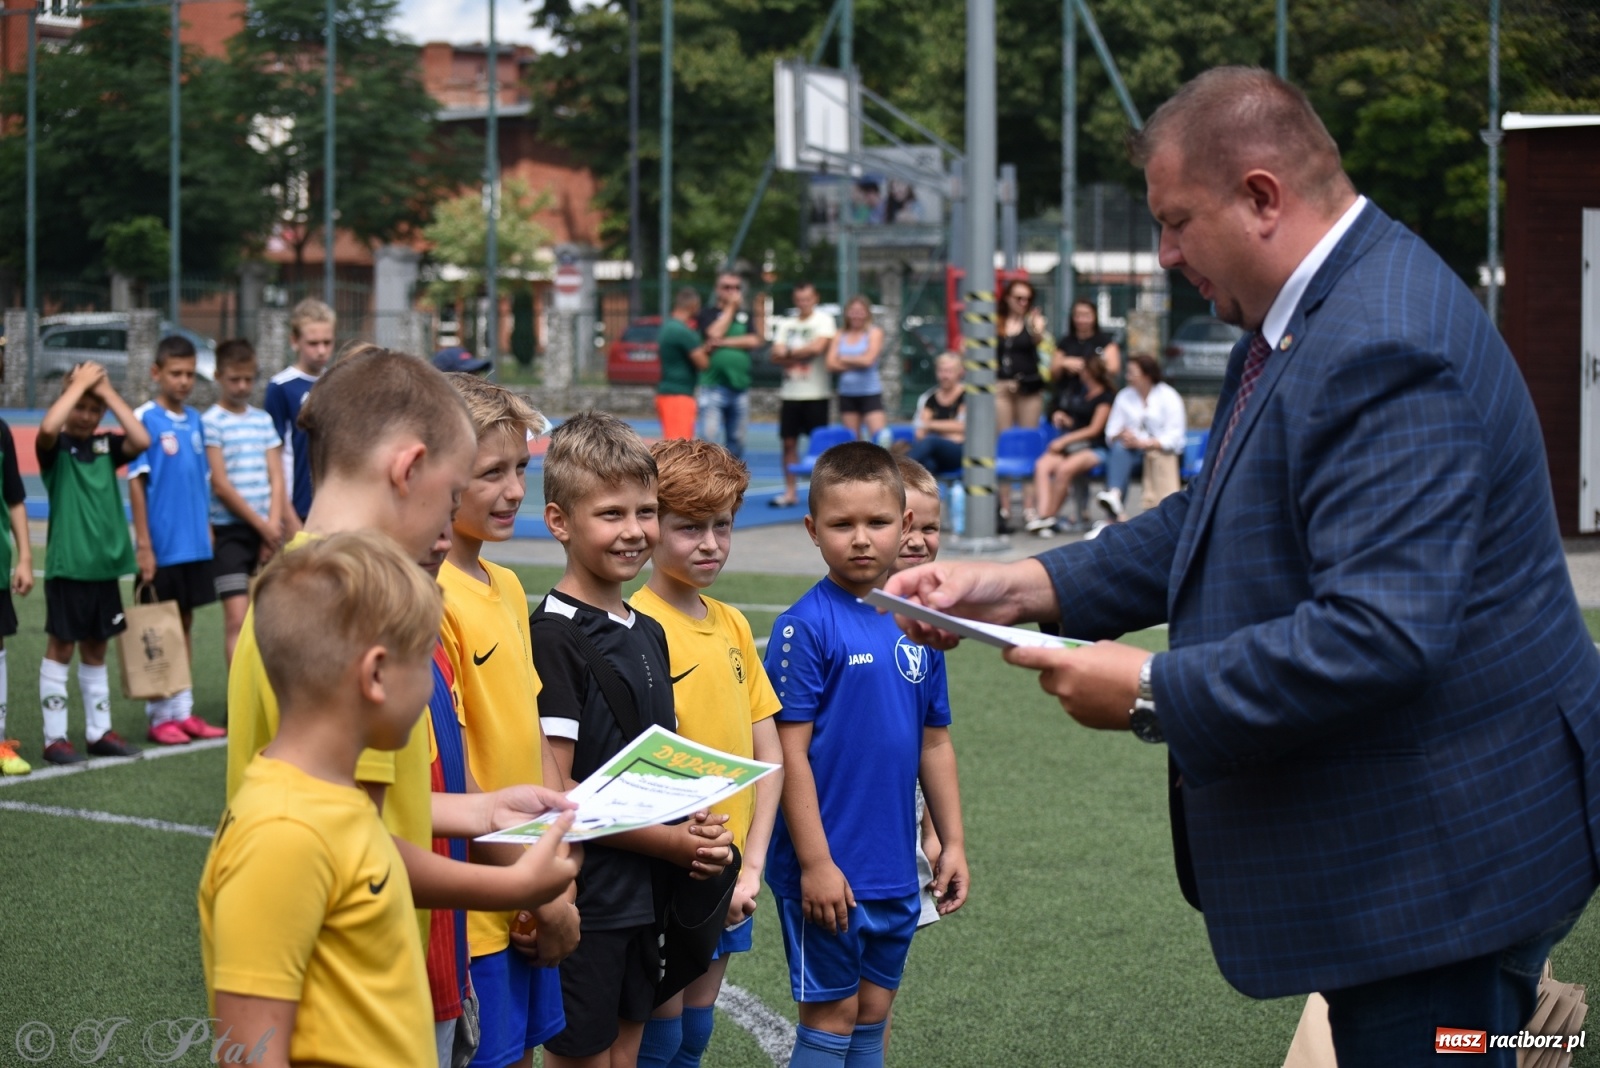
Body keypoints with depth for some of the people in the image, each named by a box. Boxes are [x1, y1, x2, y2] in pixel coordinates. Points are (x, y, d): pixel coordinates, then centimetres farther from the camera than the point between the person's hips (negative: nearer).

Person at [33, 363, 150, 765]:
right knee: (61, 646, 1)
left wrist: (107, 391, -8)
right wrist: (79, 383, -18)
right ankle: (54, 738, 5)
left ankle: (99, 731, 22)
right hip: (67, 565, -5)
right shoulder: (56, 446, -5)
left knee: (95, 648, 14)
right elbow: (47, 427, -28)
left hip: (104, 564, 5)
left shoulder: (106, 445, 8)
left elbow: (142, 440, -10)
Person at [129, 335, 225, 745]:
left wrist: (207, 531, 10)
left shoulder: (195, 420, 8)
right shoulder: (145, 419, -10)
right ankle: (160, 716, 10)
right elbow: (136, 483, -11)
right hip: (162, 547, -6)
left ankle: (184, 711, 18)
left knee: (185, 624, 11)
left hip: (195, 545, 6)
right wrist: (143, 545, -14)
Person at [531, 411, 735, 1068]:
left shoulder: (647, 633, 10)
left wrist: (699, 830, -1)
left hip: (644, 895, 8)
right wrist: (672, 843, -14)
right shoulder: (554, 637, -15)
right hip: (583, 903, -8)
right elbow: (554, 789, -17)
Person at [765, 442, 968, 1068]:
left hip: (894, 870, 6)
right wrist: (815, 863, -16)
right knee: (831, 1018, 2)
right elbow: (792, 752, -14)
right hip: (828, 871, -6)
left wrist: (952, 842, 11)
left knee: (872, 1017, 14)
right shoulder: (806, 627, -12)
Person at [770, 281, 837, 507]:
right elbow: (776, 355, 4)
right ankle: (790, 492, 9)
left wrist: (790, 353, -5)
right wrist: (802, 354, -13)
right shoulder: (787, 324, 12)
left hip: (815, 393, -5)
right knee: (789, 442, 5)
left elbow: (818, 346, -18)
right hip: (790, 393, 5)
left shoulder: (823, 320, -2)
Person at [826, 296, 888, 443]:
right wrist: (857, 363, -9)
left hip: (871, 393, -4)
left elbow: (868, 359, -13)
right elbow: (831, 364, -2)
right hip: (847, 393, 4)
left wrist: (844, 359, 0)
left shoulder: (874, 333, -1)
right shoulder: (839, 336, 9)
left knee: (879, 436, -14)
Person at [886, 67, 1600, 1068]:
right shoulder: (1307, 318, 10)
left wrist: (1152, 692, -22)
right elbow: (1215, 518, 17)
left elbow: (1379, 635, -32)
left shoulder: (1381, 353, -26)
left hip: (1438, 852, -11)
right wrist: (1027, 586, 4)